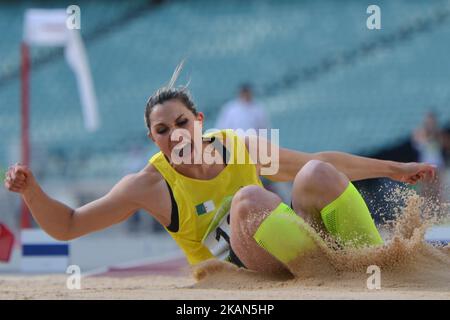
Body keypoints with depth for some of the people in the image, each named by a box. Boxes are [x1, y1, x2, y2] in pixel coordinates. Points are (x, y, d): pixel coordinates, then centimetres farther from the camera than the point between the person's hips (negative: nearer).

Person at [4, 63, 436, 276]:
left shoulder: (243, 147, 5)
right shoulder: (151, 185, -3)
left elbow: (323, 163, 16)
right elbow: (66, 226, -1)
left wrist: (393, 169, 16)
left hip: (292, 251, 3)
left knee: (317, 175, -22)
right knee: (249, 198, -31)